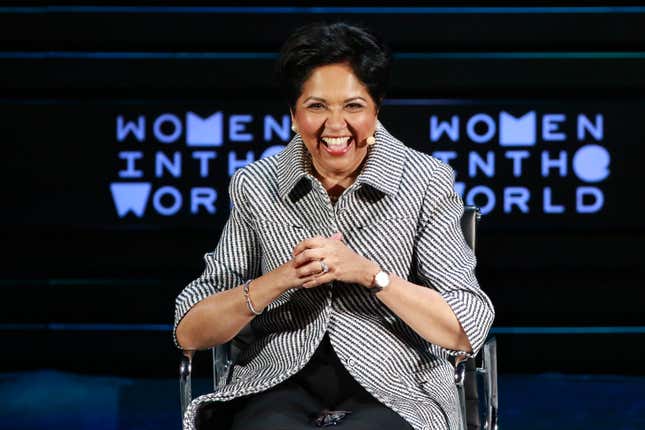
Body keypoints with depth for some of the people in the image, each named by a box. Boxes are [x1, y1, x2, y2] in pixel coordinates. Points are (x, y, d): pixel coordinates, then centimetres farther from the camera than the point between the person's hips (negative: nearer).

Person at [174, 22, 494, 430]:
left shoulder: (425, 182, 0)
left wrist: (369, 273, -17)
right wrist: (280, 279, -14)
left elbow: (468, 332, -5)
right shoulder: (256, 186, 4)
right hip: (282, 387, 1)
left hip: (393, 394, -1)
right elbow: (190, 332, 2)